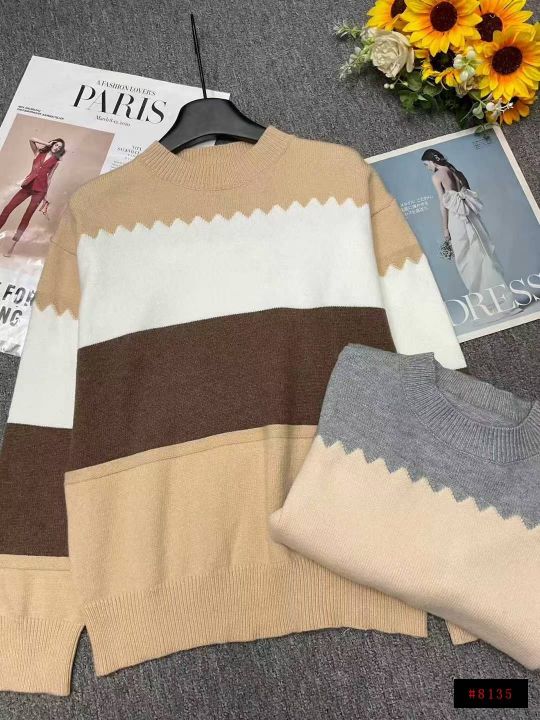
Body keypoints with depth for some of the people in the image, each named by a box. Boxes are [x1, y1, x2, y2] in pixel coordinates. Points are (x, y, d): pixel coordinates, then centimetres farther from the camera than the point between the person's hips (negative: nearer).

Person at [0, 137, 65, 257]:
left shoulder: (55, 161, 9)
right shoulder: (38, 152, 13)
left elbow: (49, 178, 10)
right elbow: (32, 139, -3)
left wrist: (45, 196, 7)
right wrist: (47, 143, 6)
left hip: (40, 189, -2)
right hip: (28, 185, 2)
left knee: (27, 217, -5)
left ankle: (12, 246, -3)